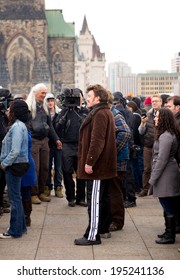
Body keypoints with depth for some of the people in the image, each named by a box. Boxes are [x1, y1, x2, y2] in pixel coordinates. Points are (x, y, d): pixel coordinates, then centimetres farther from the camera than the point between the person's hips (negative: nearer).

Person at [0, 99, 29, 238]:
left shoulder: (17, 126, -18)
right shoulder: (19, 125, 12)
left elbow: (15, 151, -24)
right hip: (14, 165, 10)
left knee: (15, 198, -2)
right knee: (16, 197, 16)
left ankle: (15, 230, 6)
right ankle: (20, 226, 26)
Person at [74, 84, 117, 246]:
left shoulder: (100, 114, -17)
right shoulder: (106, 112, 18)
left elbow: (97, 140, -24)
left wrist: (89, 162, -23)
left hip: (97, 165, -11)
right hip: (105, 164, 11)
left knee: (94, 200, -9)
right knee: (103, 196, 17)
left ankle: (93, 235, -7)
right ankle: (104, 227, 28)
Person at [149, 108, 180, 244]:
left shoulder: (165, 136, -18)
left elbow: (162, 159, -20)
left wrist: (153, 178, -15)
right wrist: (154, 176, 19)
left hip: (165, 175, -10)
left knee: (168, 207, -3)